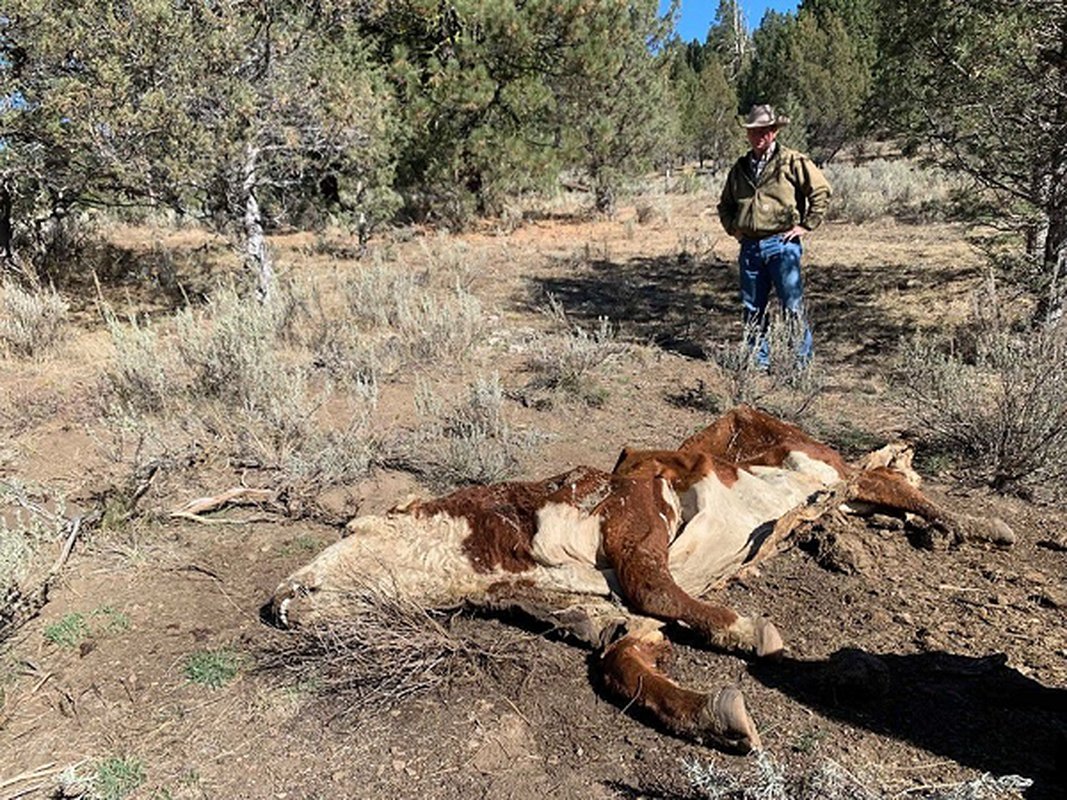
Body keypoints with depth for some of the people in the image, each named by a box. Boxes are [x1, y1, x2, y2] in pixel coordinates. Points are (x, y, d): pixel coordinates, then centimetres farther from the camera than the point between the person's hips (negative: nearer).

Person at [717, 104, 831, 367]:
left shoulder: (792, 162, -1)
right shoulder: (740, 168, 15)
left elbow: (821, 191, 0)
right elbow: (725, 204, 28)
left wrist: (806, 225, -4)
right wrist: (733, 228, 13)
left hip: (782, 245, -5)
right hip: (749, 247, 5)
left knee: (792, 306, -4)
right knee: (752, 310, 8)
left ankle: (802, 360, 6)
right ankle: (759, 360, 19)